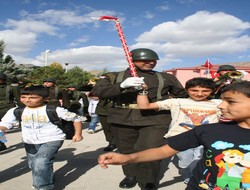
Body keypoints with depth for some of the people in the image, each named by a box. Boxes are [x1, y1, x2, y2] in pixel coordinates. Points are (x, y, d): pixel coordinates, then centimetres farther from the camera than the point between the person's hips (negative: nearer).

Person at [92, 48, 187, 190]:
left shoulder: (166, 78, 9)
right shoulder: (114, 77, 4)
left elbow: (182, 95, 23)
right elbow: (97, 91, -13)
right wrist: (122, 85, -27)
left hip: (155, 119, -1)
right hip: (123, 119, 2)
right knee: (127, 150, 12)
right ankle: (131, 175, 38)